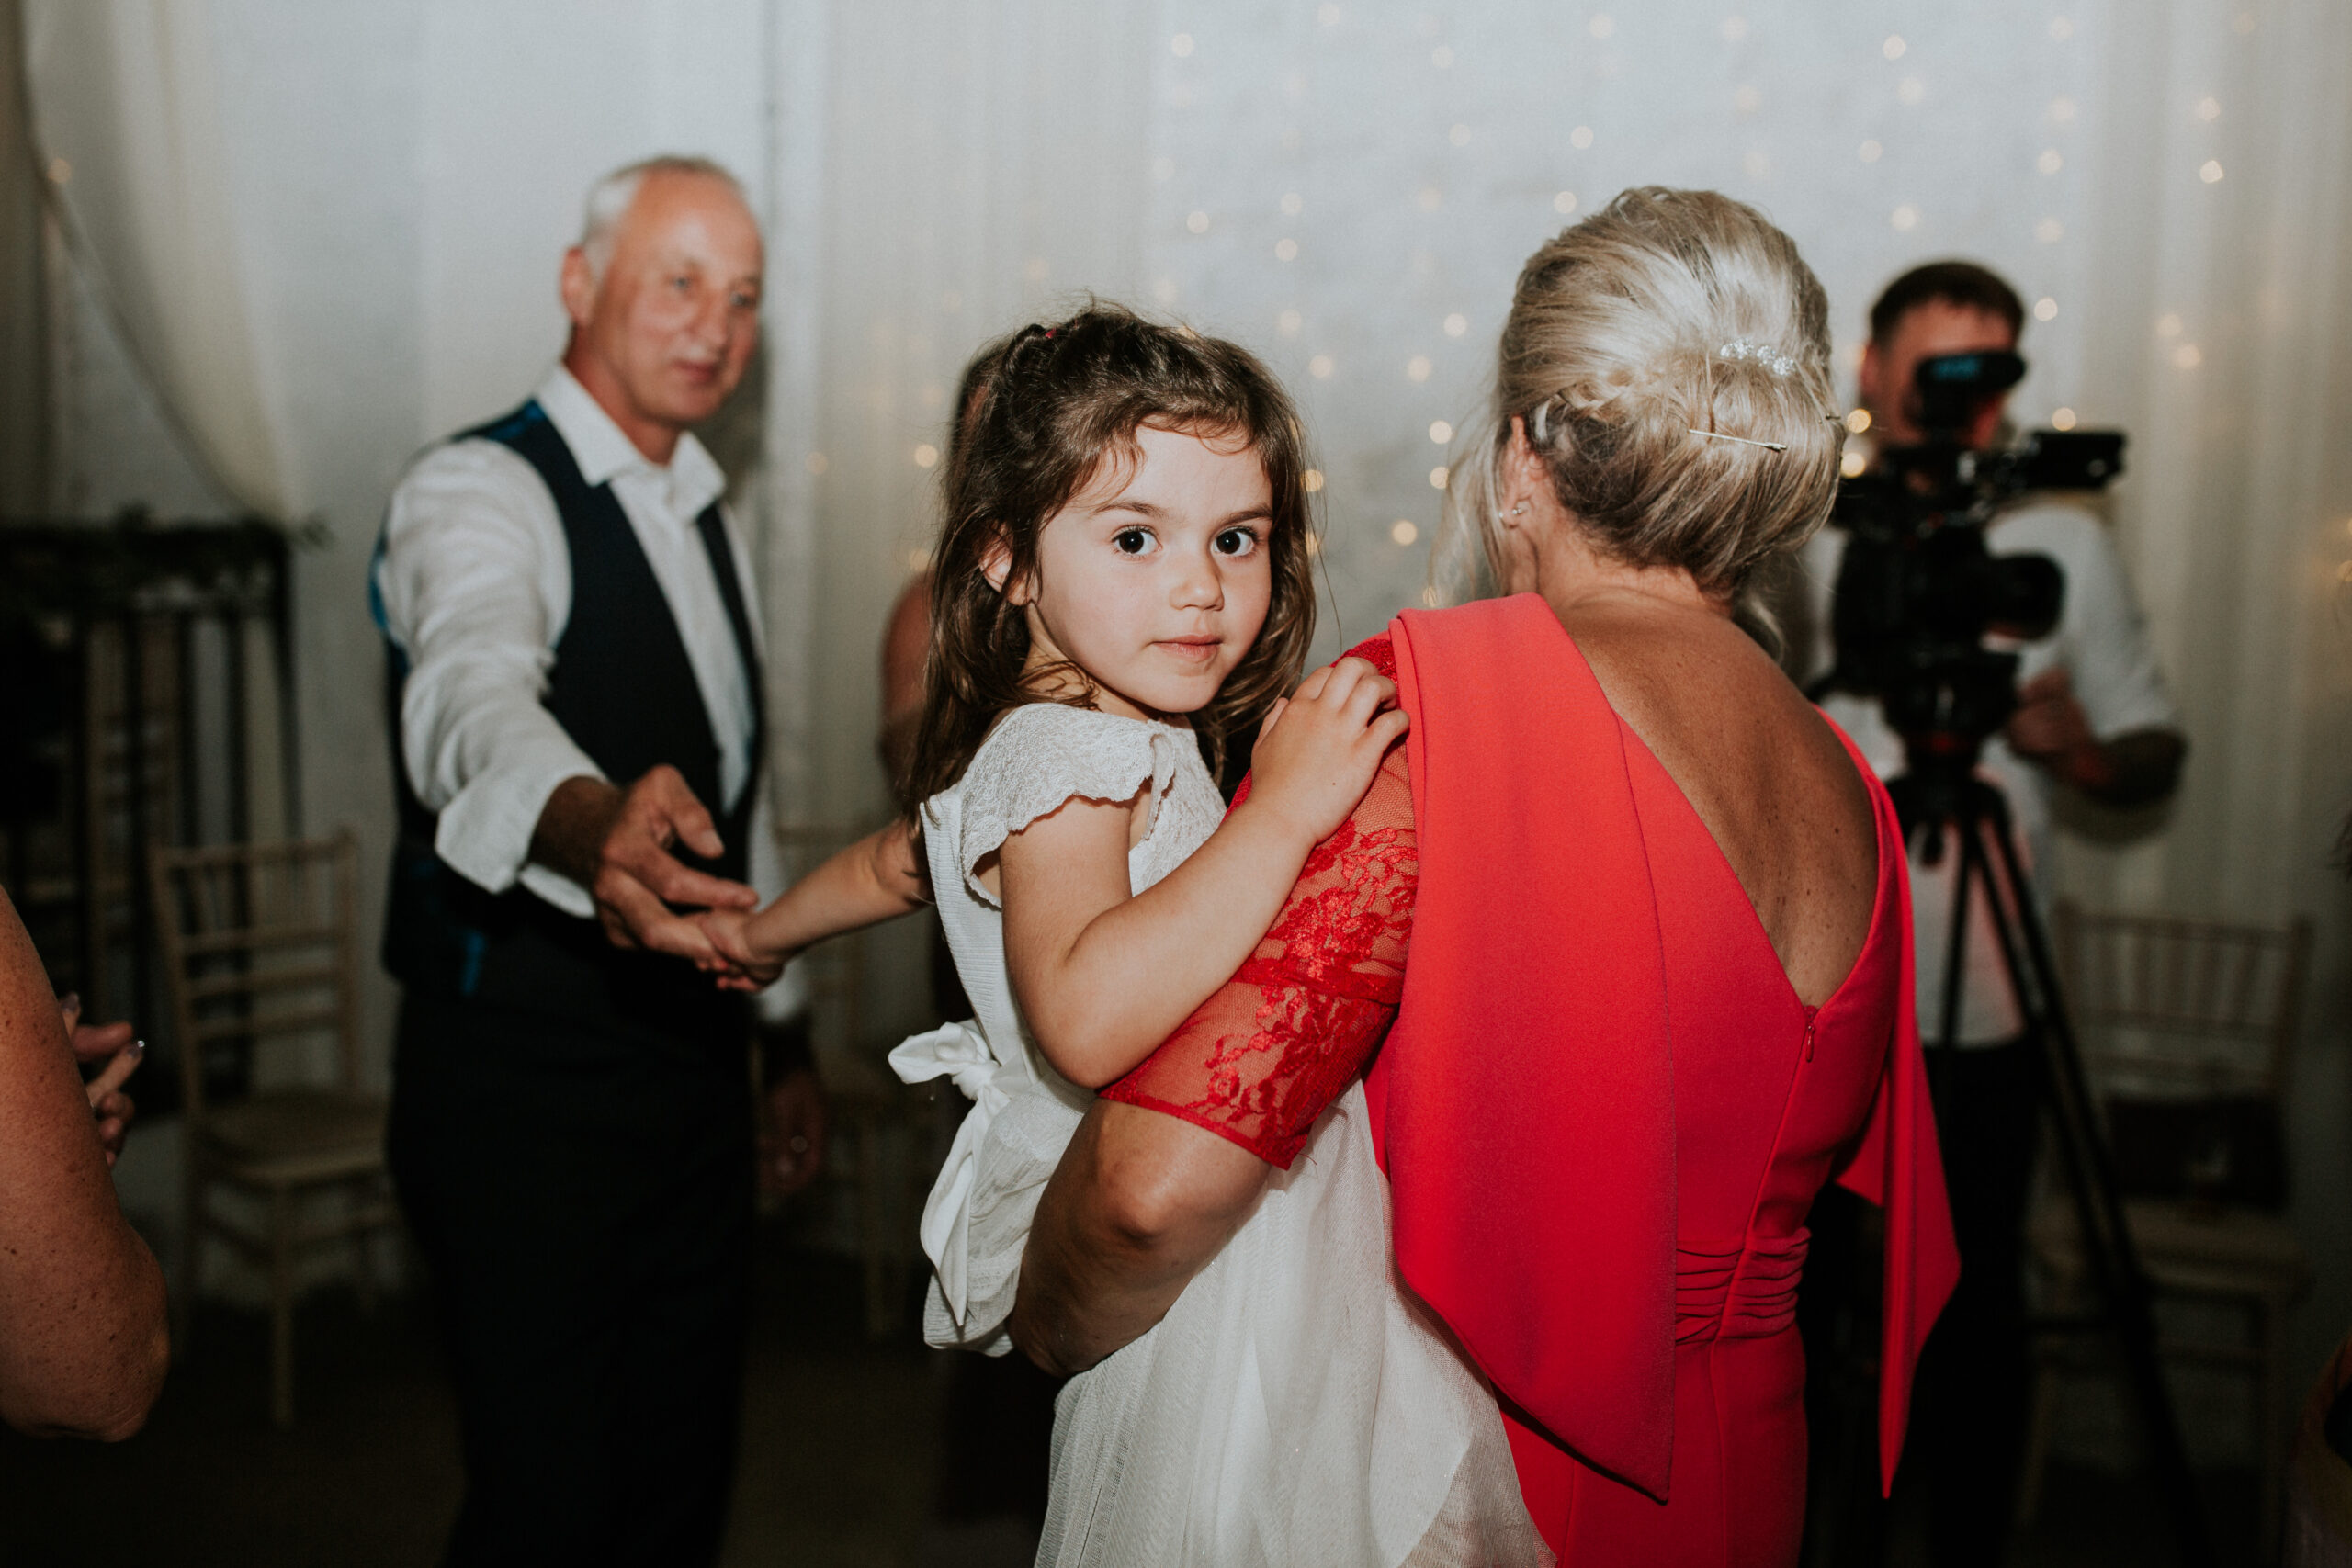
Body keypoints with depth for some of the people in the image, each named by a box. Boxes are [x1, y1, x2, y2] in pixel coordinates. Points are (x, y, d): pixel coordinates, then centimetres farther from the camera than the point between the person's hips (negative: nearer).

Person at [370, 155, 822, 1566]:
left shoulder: (710, 522, 13)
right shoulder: (480, 495, -13)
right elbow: (472, 699, -36)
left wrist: (790, 1041, 19)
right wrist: (590, 822, -58)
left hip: (694, 1070, 8)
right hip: (524, 1079, -7)